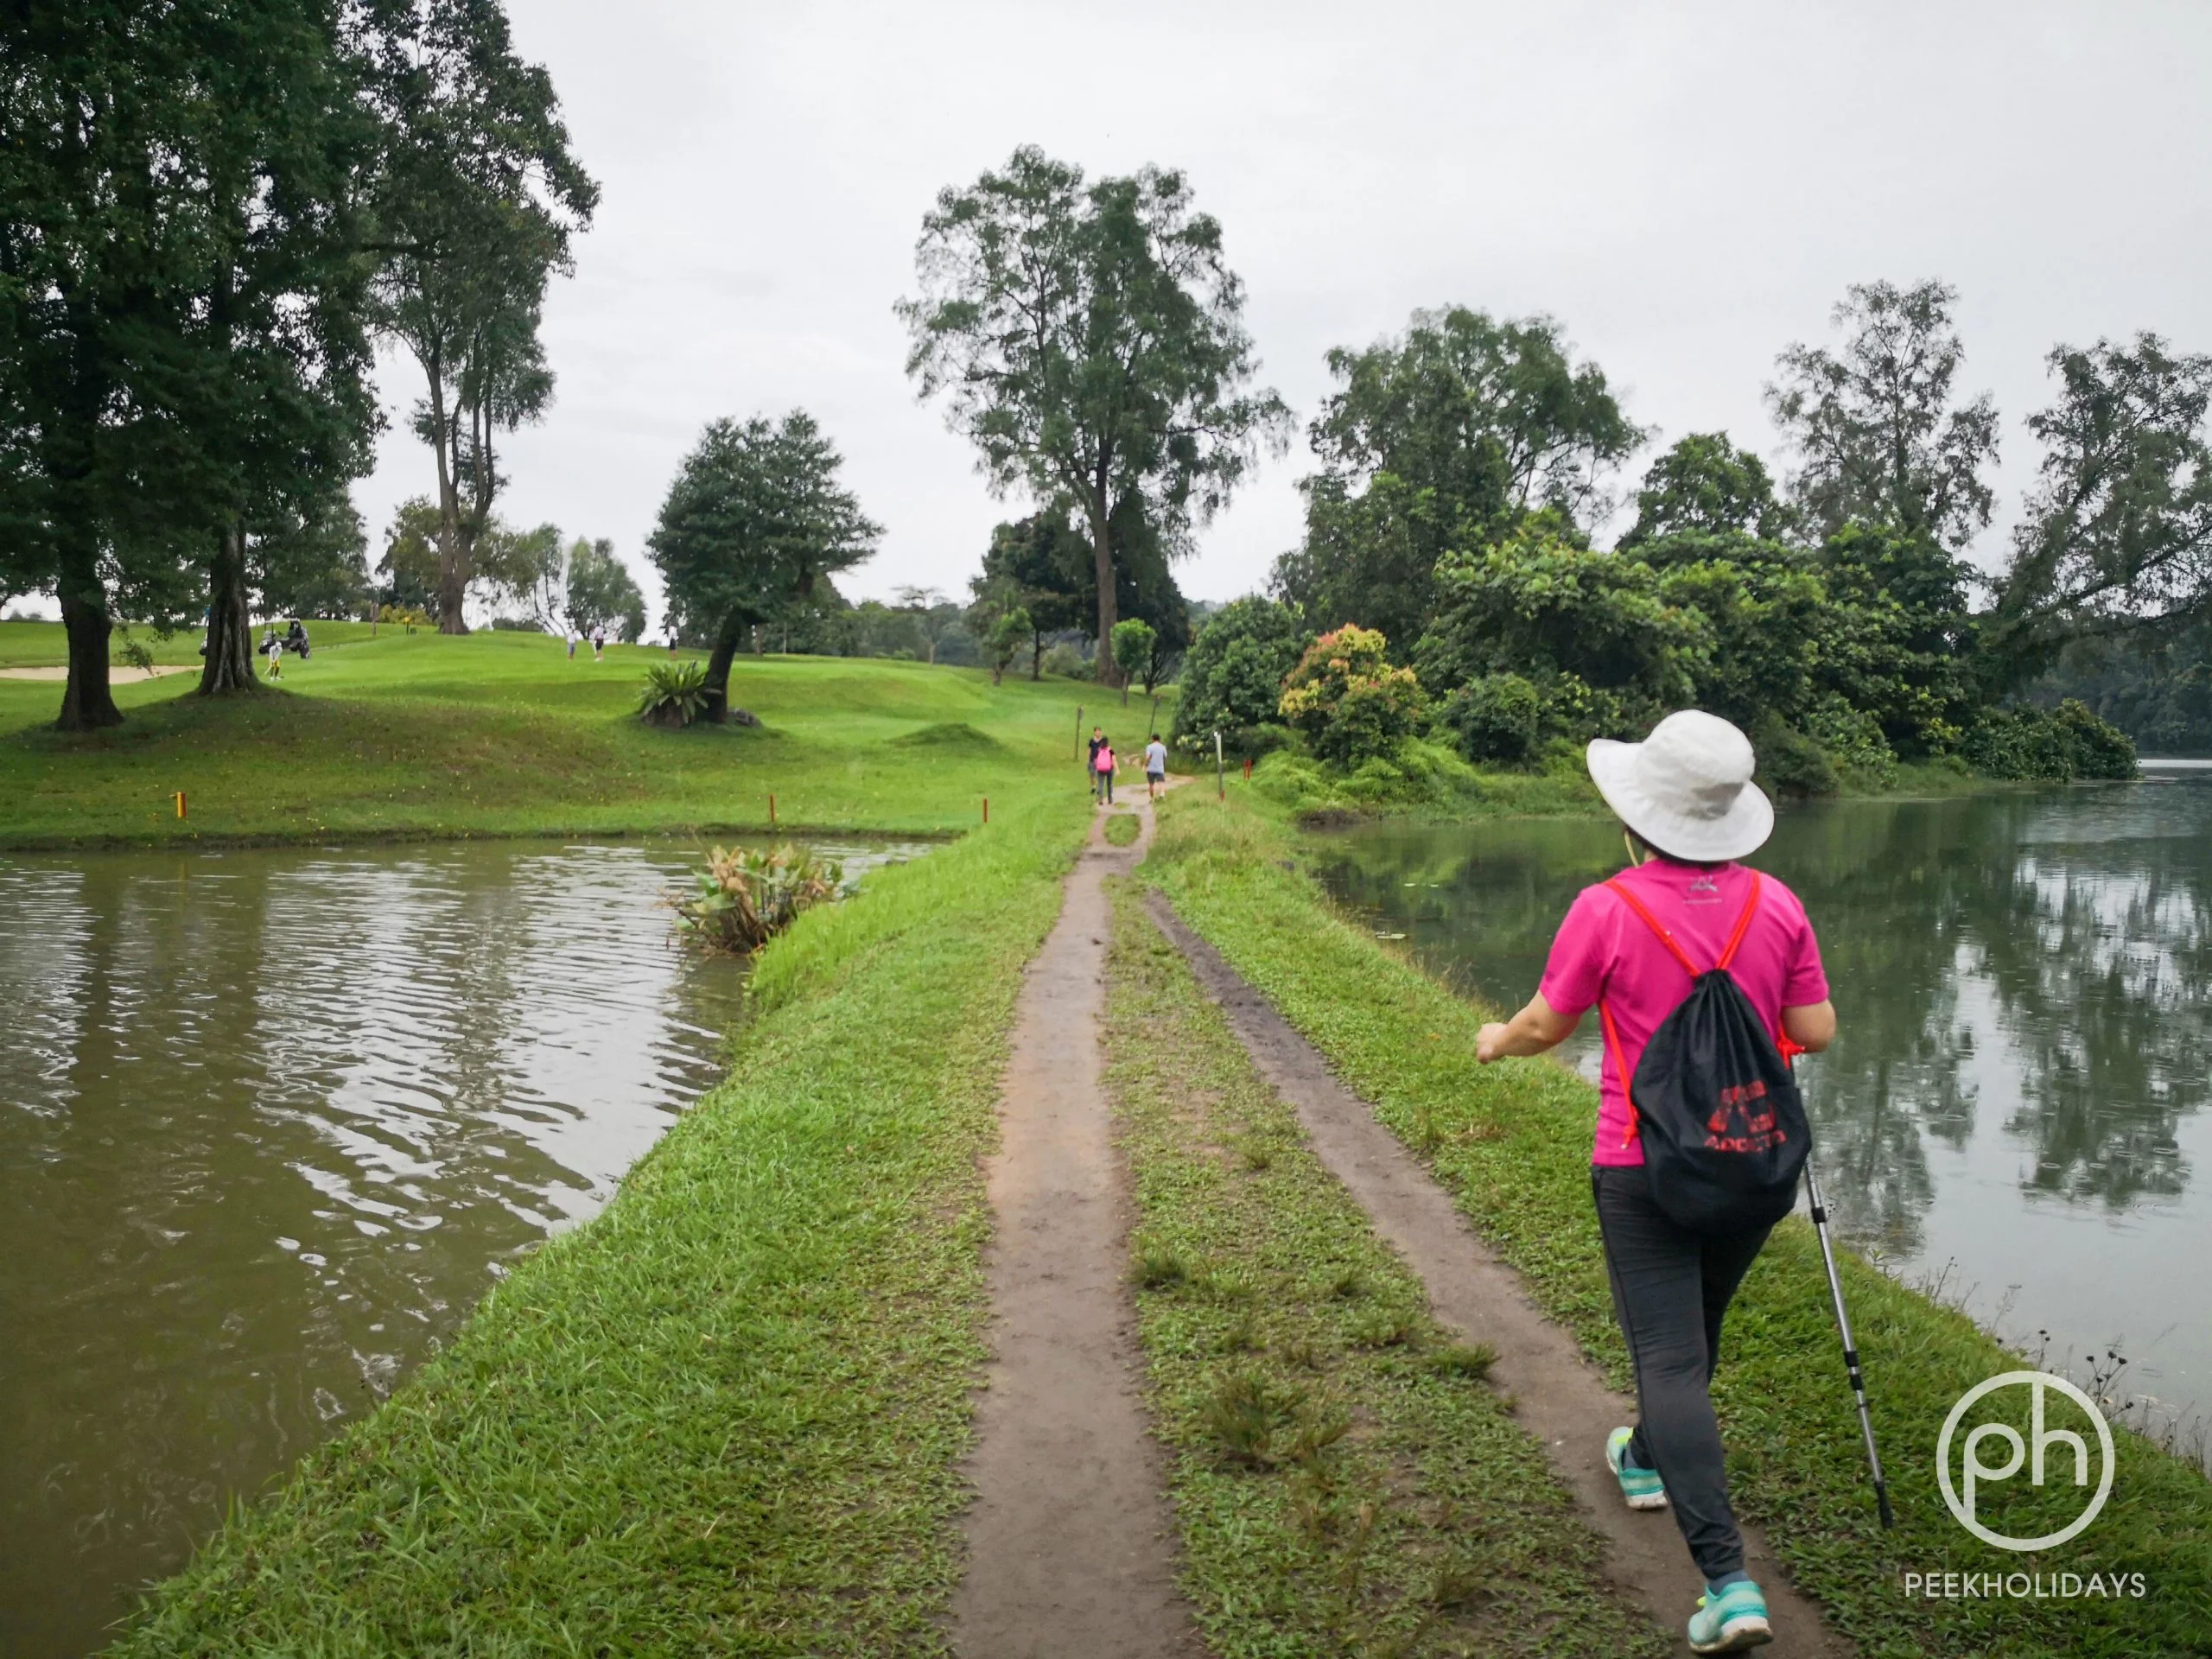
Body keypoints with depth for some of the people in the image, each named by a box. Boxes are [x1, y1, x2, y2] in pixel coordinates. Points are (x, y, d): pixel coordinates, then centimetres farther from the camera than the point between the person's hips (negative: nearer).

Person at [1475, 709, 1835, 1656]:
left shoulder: (1608, 910, -16)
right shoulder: (1775, 904, -4)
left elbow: (1546, 1027, -5)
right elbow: (1816, 1031, 0)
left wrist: (1497, 1041, 17)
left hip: (1644, 1167, -5)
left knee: (1670, 1357, -3)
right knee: (1694, 1326, 25)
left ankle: (1727, 1580, -9)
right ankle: (1649, 1461, 48)